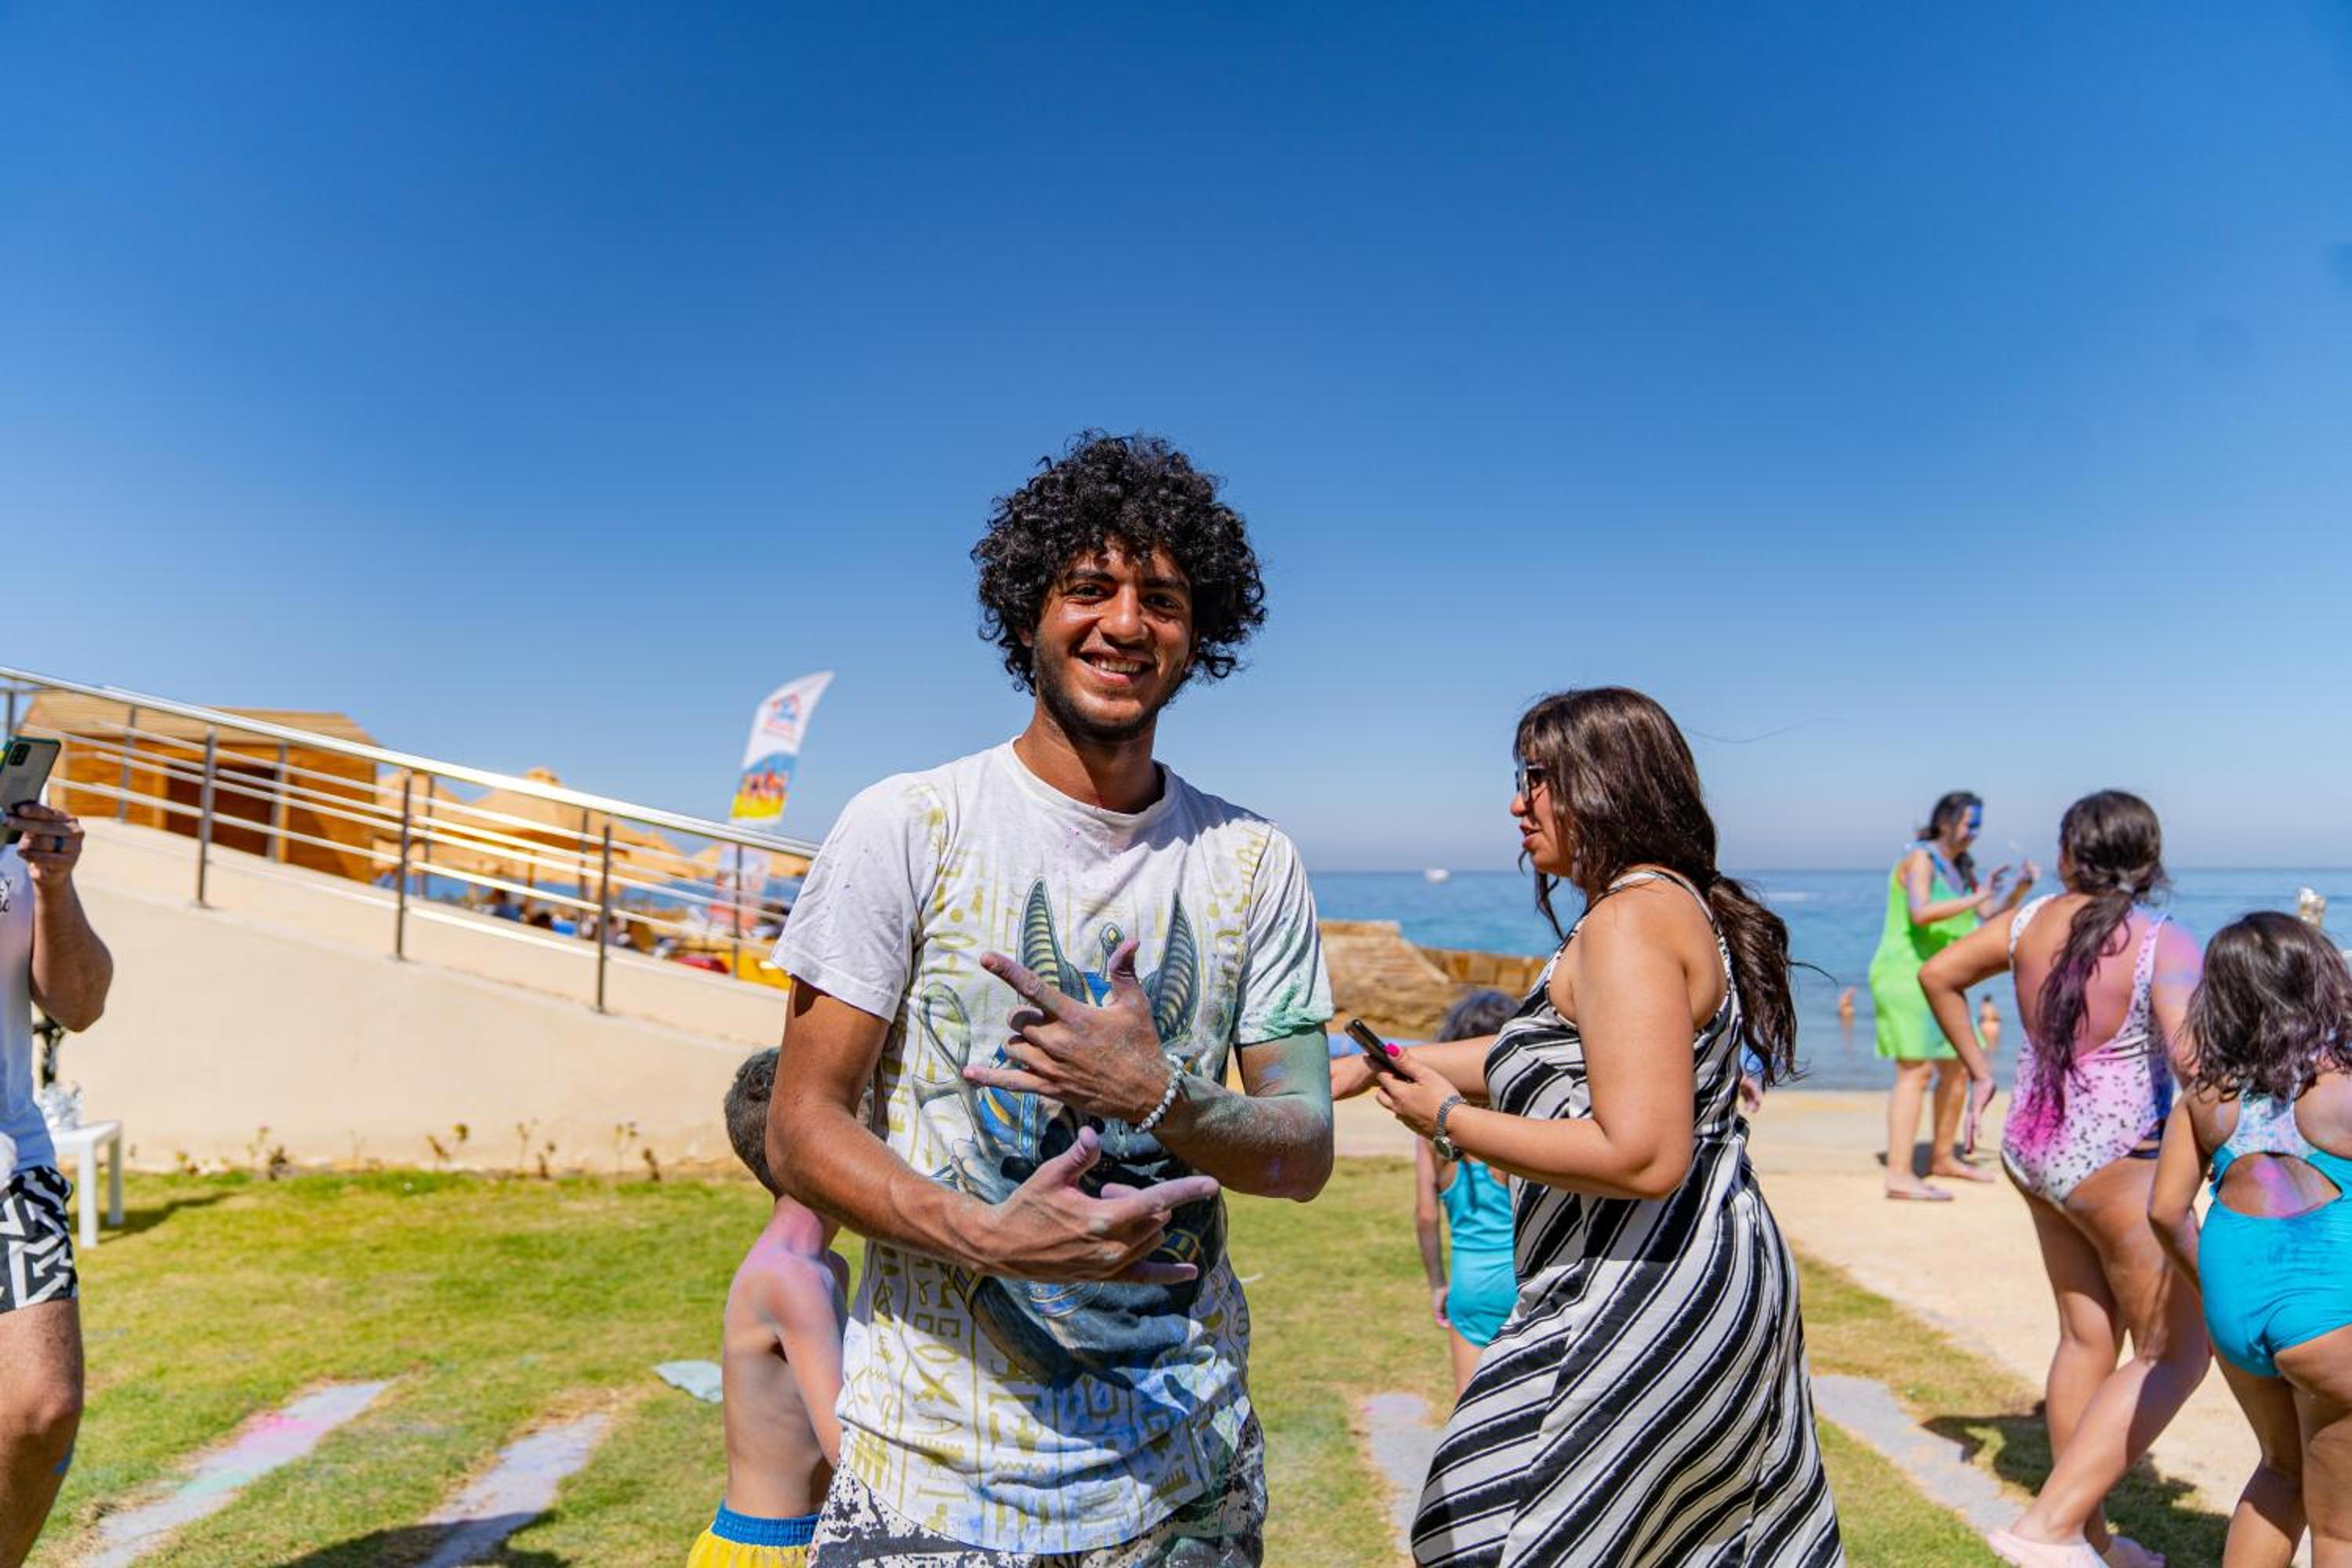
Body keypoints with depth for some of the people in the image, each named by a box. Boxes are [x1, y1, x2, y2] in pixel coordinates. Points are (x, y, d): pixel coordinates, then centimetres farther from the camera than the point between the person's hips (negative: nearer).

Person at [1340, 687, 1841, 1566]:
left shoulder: (1630, 919, -20)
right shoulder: (1674, 903, 12)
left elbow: (1642, 1157, -28)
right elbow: (1544, 1056, 20)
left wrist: (1449, 1121, -18)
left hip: (1645, 1301, -11)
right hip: (1713, 1279, 11)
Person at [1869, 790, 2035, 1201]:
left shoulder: (1961, 866, 16)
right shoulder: (1920, 858, -12)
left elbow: (1993, 913, 16)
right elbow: (1920, 913, -28)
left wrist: (2022, 886, 1)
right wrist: (1976, 897, -27)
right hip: (1906, 976, -10)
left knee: (1957, 1068, 16)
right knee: (1916, 1071, -16)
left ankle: (1944, 1158, 32)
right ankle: (1899, 1175, -19)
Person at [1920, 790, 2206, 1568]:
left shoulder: (2033, 920, -2)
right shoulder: (2164, 945, -18)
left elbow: (1937, 974, 8)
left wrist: (1977, 1069, 16)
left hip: (2031, 1149, 6)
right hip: (2116, 1166, -6)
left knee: (2086, 1339, 19)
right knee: (2175, 1354, 9)